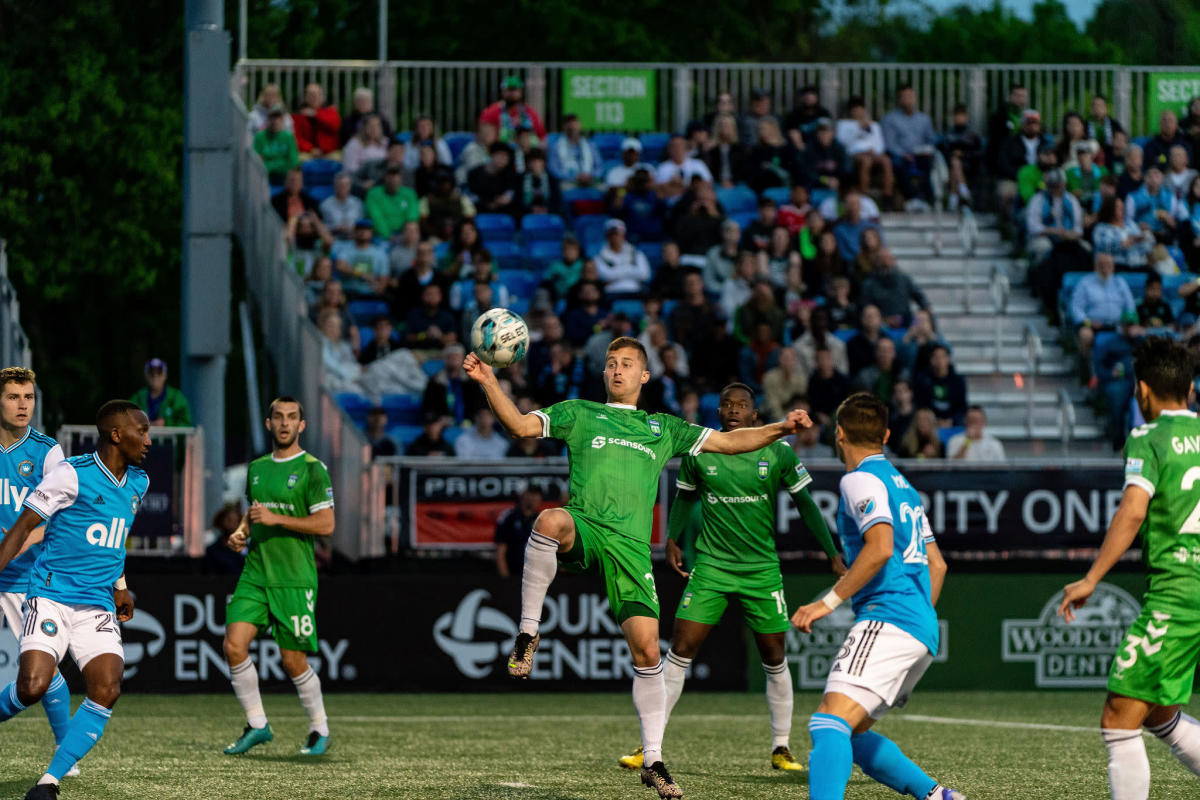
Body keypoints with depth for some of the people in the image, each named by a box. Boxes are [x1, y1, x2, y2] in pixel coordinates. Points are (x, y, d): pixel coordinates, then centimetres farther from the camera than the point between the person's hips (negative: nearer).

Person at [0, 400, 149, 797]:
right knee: (32, 687, -24)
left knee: (106, 691, -16)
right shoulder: (72, 474, -9)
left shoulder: (138, 482, 12)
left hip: (98, 607, 6)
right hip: (51, 597, -6)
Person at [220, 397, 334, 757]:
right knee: (234, 645, -10)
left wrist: (276, 519, -16)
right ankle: (257, 725, 4)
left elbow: (325, 524, -10)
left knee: (292, 660, -2)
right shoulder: (256, 468, 14)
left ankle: (320, 731, 18)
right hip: (255, 575, 5)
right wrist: (241, 532, 6)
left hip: (295, 579, -5)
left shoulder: (312, 469, -5)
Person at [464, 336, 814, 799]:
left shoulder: (663, 428, 25)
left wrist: (780, 428, 12)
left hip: (630, 547, 2)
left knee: (646, 650, -7)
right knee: (550, 520, -41)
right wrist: (489, 383, -5)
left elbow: (729, 442, 26)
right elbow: (520, 425, 9)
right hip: (582, 531, -2)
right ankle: (528, 632, -27)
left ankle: (653, 762, 6)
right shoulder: (579, 414, 20)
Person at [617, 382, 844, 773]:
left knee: (774, 659, 5)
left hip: (762, 568, 0)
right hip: (710, 566, 0)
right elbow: (685, 496, 15)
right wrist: (673, 539, 4)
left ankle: (781, 748, 21)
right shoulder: (698, 452, -2)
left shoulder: (777, 452, -4)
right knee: (681, 651, -9)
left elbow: (805, 503, 5)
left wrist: (832, 554, 4)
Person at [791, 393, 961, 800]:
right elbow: (936, 564, 27)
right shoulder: (903, 485, 25)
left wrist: (828, 602, -16)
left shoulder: (860, 480, -3)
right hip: (923, 631, 10)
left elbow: (881, 547, -18)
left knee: (829, 722, -23)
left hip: (887, 619, -10)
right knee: (851, 733, 16)